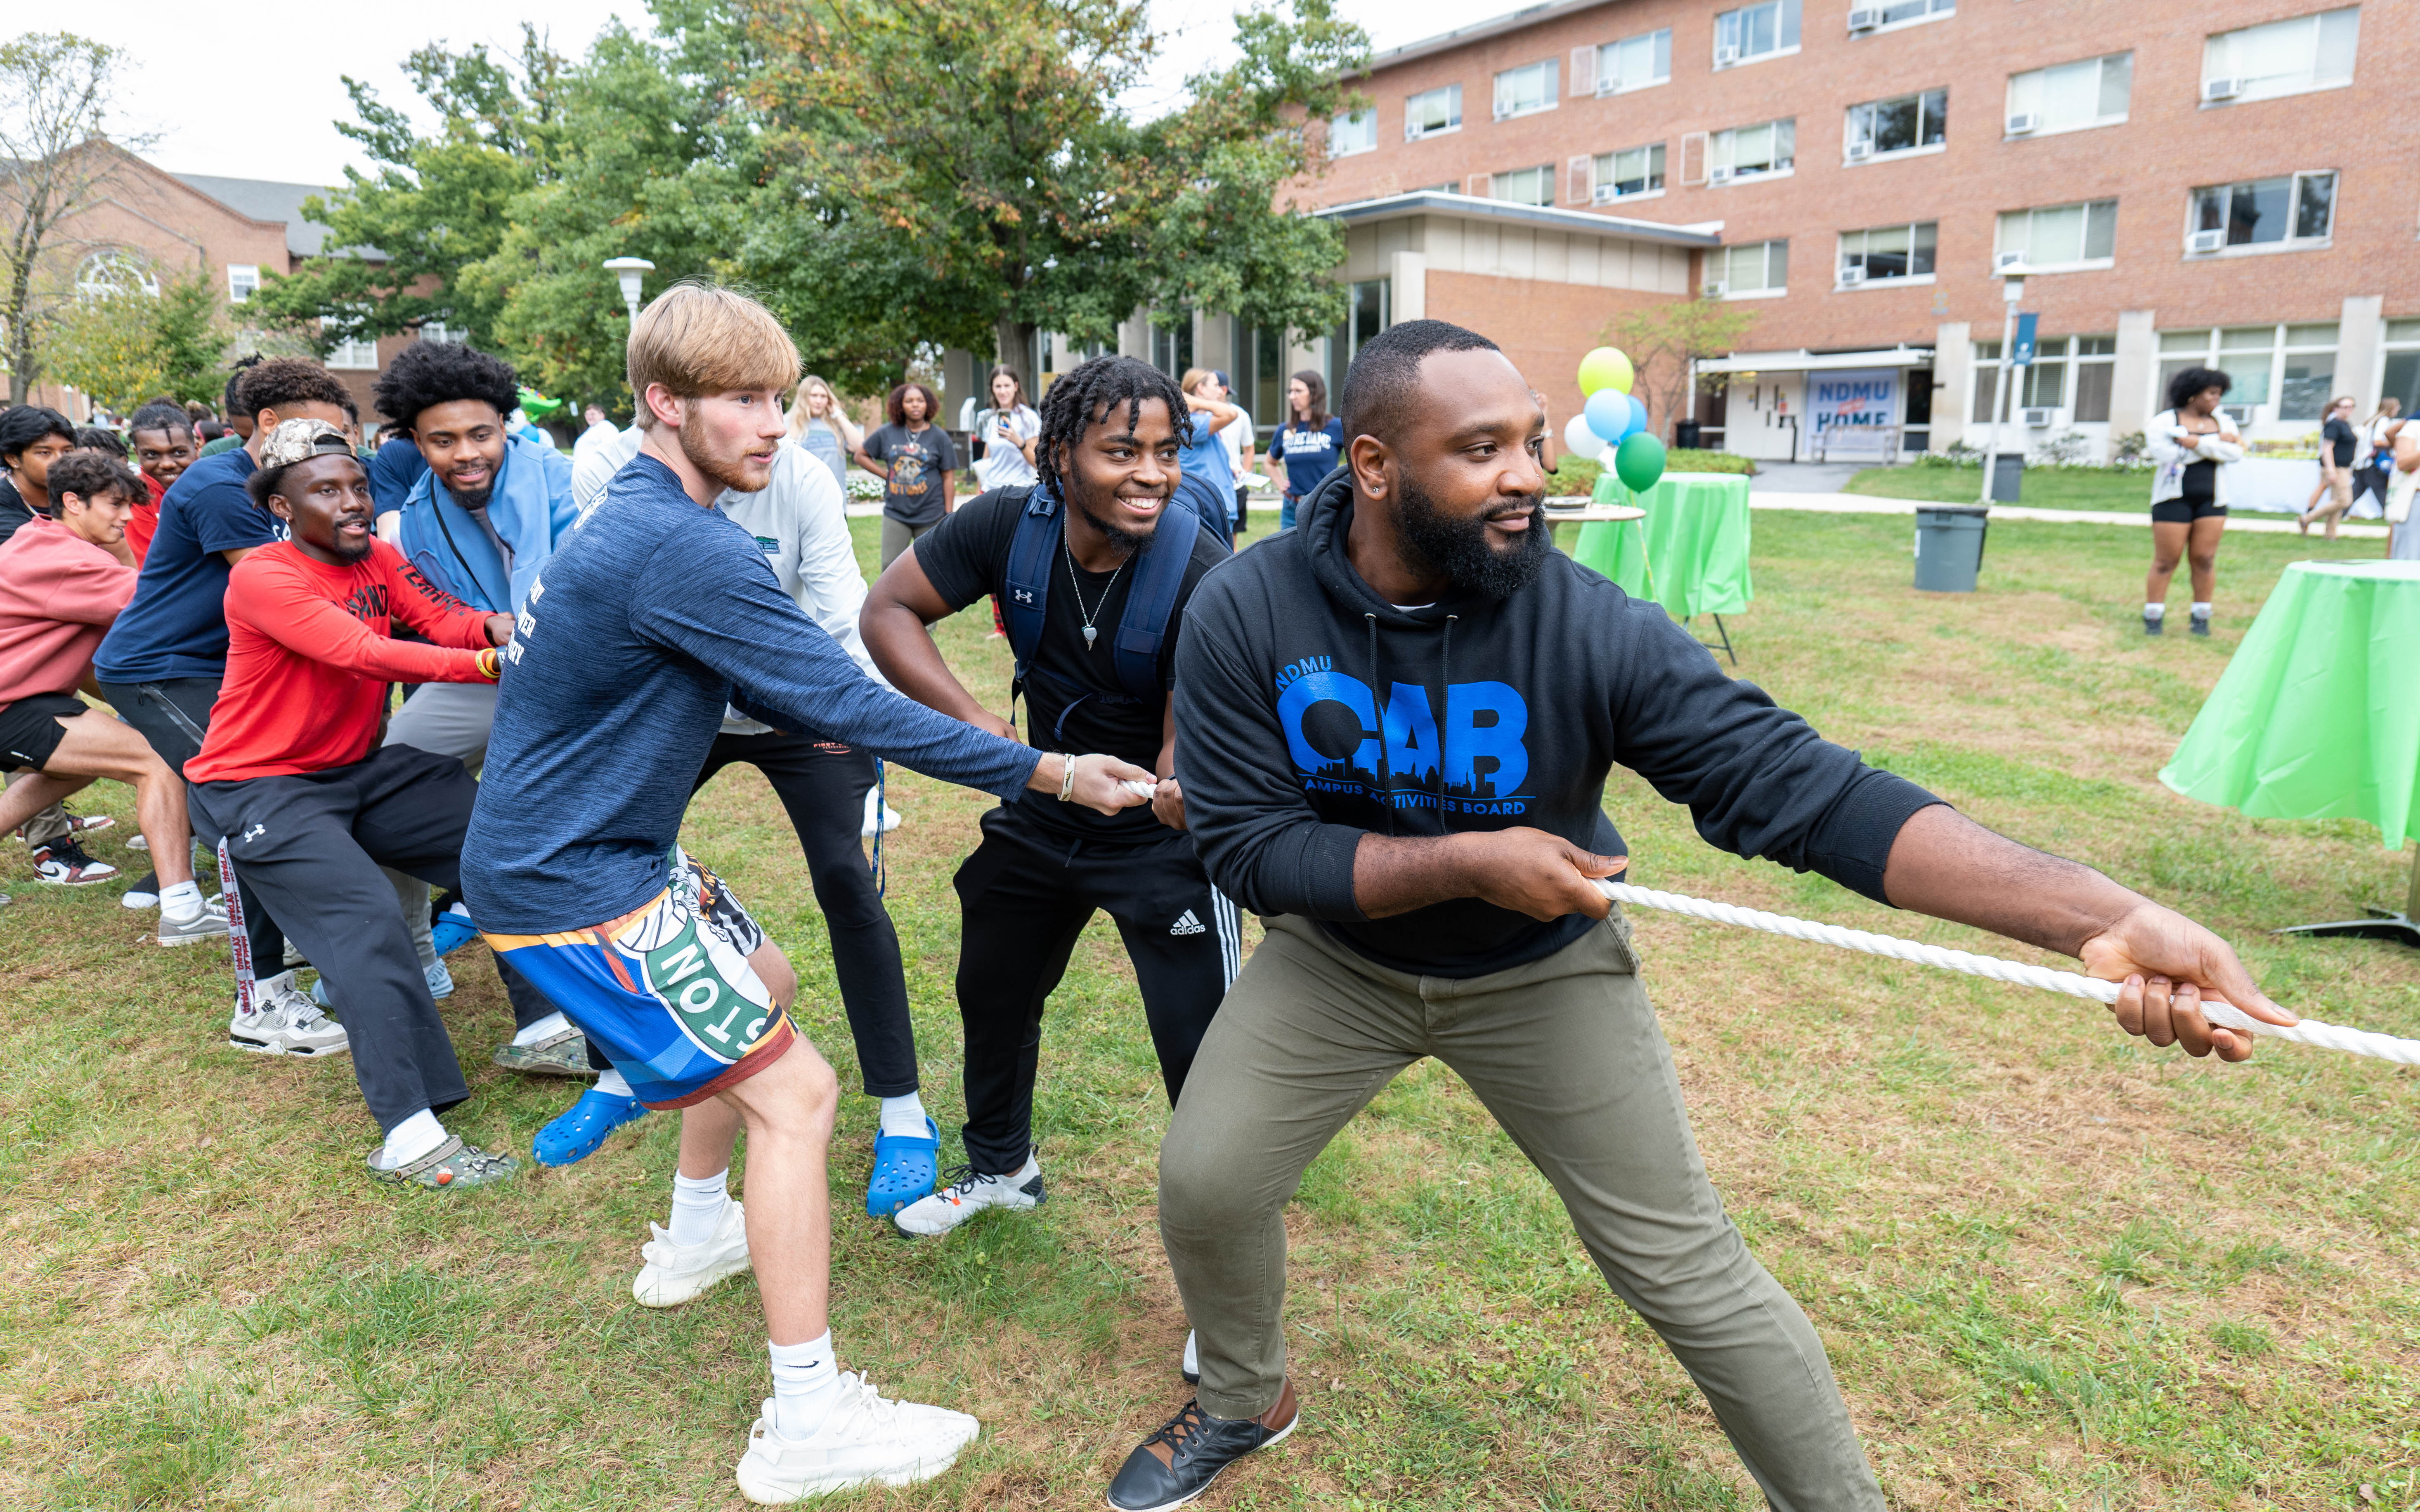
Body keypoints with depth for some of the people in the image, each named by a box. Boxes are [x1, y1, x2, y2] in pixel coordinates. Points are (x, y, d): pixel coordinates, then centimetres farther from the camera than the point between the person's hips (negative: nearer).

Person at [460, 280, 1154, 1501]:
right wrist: (1047, 773, -21)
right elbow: (850, 707, -25)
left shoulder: (634, 517, 7)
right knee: (795, 1093, -8)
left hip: (595, 846, 10)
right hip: (572, 890, -10)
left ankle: (696, 1237, 43)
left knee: (764, 988, 27)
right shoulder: (686, 549, -25)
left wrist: (826, 719, 6)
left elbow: (760, 686, 19)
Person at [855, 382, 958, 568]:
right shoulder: (887, 434, 4)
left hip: (930, 516, -1)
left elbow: (947, 478, 1)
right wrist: (886, 474, 2)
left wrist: (949, 516, -3)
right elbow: (861, 455, 15)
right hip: (895, 514, 2)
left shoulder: (939, 437, 0)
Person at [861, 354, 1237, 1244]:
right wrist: (972, 721, -27)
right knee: (992, 993, 22)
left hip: (1162, 835, -5)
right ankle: (1001, 1169, 50)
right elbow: (888, 610, -12)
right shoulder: (1010, 526, -18)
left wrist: (1185, 786, -54)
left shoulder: (1201, 572, -27)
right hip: (1042, 810, 5)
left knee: (1205, 1051, -11)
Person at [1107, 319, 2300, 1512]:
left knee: (1689, 1275, 2)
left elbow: (1801, 788, -31)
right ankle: (1244, 1402, 36)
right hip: (1337, 955, 2)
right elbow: (1248, 846, -20)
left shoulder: (1591, 629, -27)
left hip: (1541, 973, -1)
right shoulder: (1245, 616, -21)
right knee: (1205, 1180, 2)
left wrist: (2106, 916, -39)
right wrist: (1463, 859, -31)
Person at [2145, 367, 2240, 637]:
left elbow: (2235, 453, -6)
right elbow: (2164, 453, -18)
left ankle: (2201, 616, 11)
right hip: (2174, 499, -3)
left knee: (2205, 559, 2)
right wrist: (2216, 442, -12)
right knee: (2166, 561, -3)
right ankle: (2153, 616, 5)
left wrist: (2197, 443, -16)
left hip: (2212, 501, 4)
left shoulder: (2223, 422, 11)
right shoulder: (2165, 421, -1)